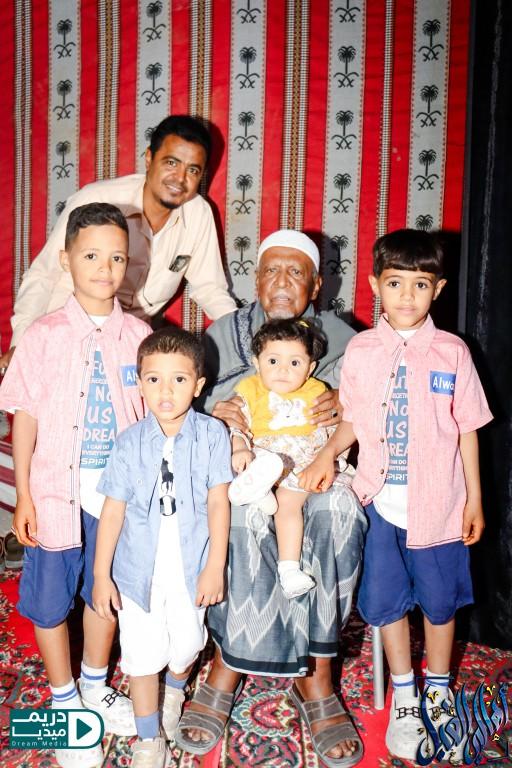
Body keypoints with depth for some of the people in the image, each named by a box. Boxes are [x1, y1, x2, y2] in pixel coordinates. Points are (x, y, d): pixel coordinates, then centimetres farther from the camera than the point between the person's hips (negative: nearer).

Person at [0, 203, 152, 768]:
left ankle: (95, 684, 43)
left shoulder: (138, 336, -4)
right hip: (58, 492, -2)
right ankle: (64, 701, 35)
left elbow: (151, 416, 2)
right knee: (50, 599, 11)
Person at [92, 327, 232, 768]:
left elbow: (218, 503, -9)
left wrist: (215, 567, -10)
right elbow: (113, 510, -4)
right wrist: (101, 575, -3)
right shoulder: (130, 443, -8)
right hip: (138, 567, 0)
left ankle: (175, 689, 54)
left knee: (185, 646, 18)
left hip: (191, 566, 0)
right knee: (142, 655, 10)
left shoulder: (212, 435, -11)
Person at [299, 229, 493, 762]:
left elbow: (467, 429, 0)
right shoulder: (360, 350, -3)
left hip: (437, 505, -1)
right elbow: (353, 419, 7)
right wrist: (328, 453, -11)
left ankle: (438, 691, 42)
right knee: (385, 602, 13)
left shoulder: (452, 352, -6)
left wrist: (474, 499, 2)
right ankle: (403, 698, 37)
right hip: (379, 501, 1)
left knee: (439, 602, 15)